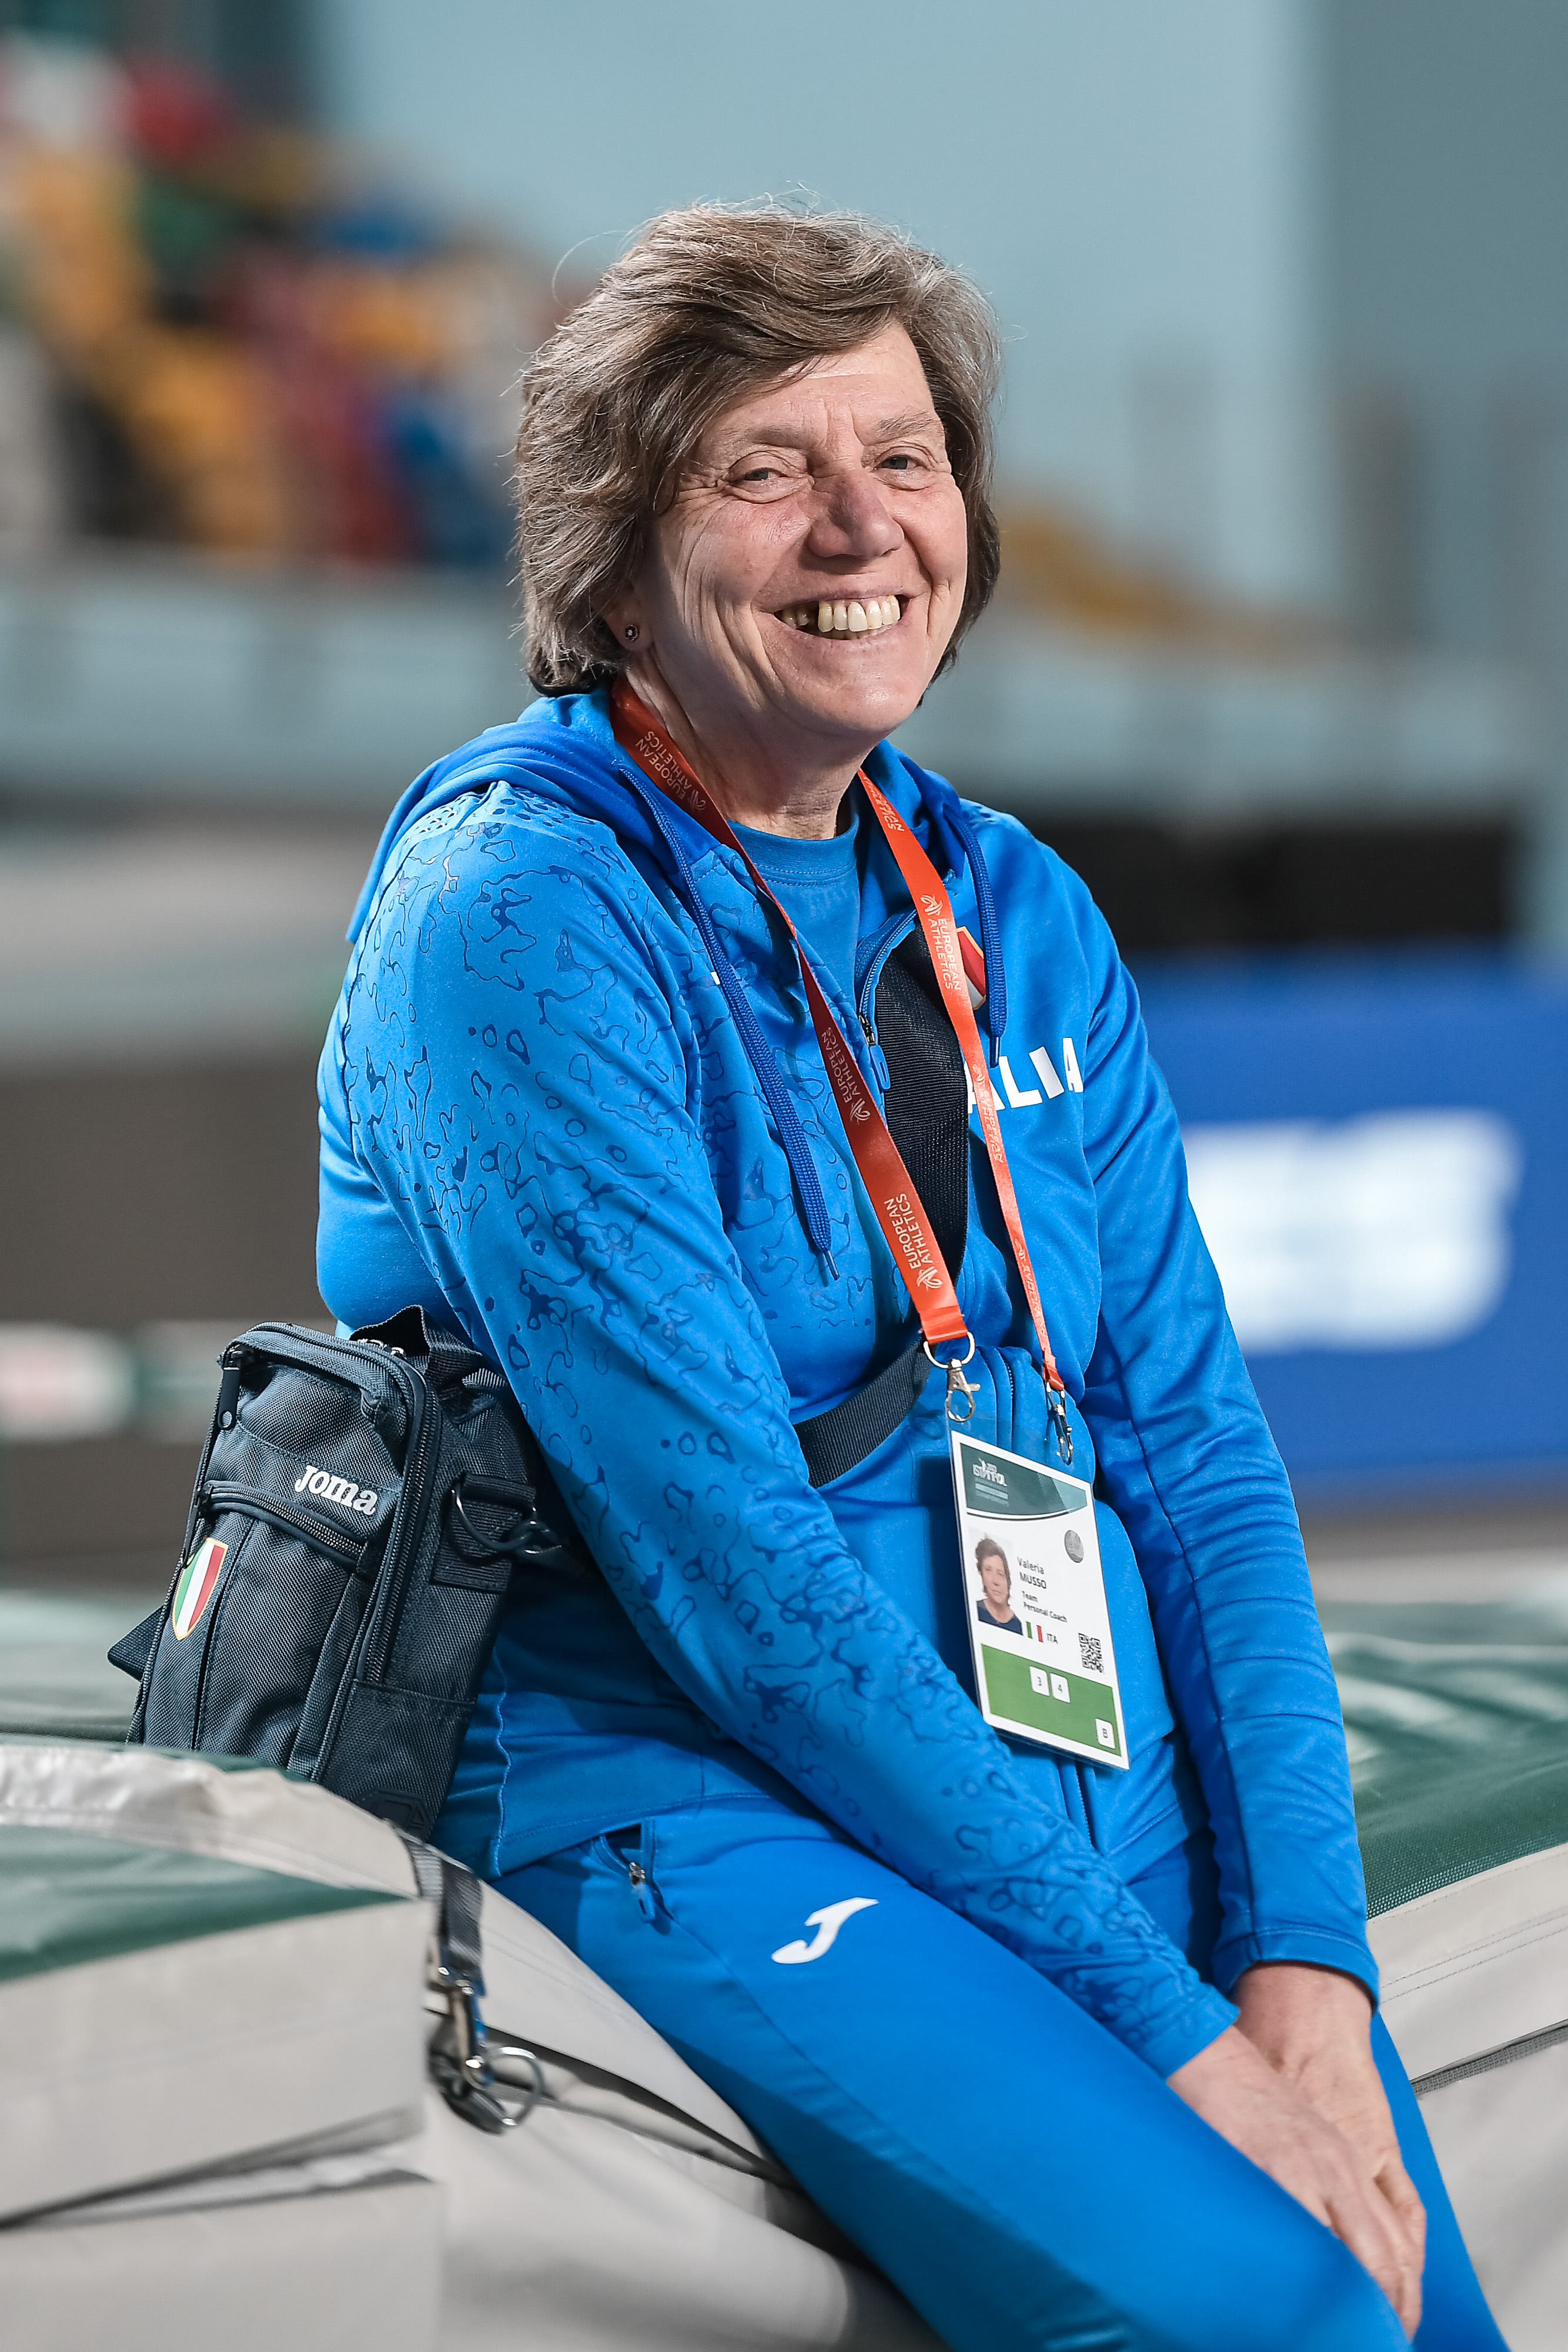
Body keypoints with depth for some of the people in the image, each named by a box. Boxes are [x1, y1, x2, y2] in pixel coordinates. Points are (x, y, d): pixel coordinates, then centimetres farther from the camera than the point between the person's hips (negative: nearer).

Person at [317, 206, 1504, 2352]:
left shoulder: (1016, 912, 13)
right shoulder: (519, 918, -9)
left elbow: (1195, 1450, 9)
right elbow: (720, 1563, -15)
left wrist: (1305, 1965, -6)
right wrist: (1163, 2021, -17)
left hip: (1114, 1793, 6)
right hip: (690, 1809, -6)